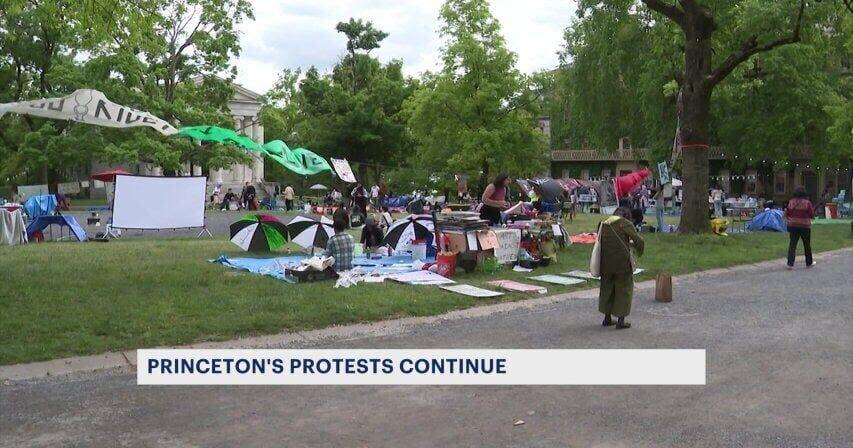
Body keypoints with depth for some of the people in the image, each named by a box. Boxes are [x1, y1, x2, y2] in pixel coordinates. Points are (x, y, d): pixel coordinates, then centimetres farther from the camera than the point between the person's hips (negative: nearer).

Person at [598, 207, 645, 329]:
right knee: (624, 289, 8)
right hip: (622, 262, -5)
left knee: (607, 288, 18)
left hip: (606, 263, 5)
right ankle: (621, 320, 9)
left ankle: (607, 318, 25)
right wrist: (639, 251, 8)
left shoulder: (604, 224, 7)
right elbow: (639, 241, -15)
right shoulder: (625, 224, -9)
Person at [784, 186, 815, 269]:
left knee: (792, 244, 2)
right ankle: (809, 263, 26)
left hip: (793, 225, 2)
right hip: (805, 226, -2)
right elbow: (812, 215, -5)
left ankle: (790, 263, -7)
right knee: (807, 245, 13)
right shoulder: (807, 202, -10)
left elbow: (787, 214, 2)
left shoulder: (791, 202, -2)